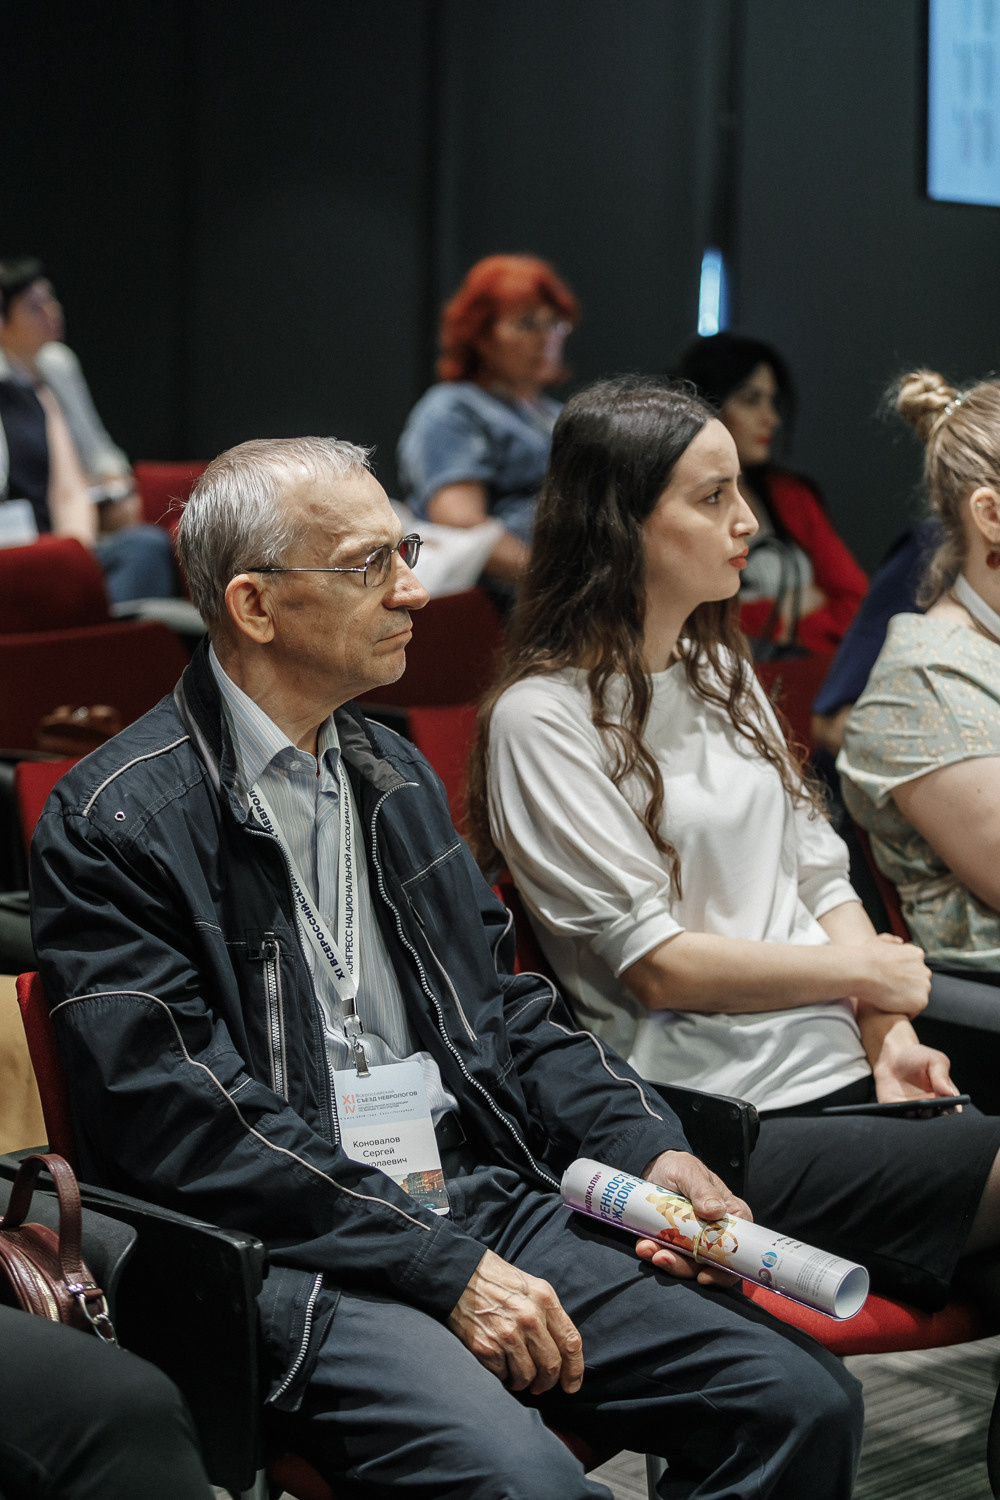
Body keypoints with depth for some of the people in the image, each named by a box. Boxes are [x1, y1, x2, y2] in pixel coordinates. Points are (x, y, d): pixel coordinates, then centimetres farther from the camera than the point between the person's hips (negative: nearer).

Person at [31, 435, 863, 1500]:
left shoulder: (394, 773, 18)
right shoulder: (114, 822, -6)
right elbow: (179, 1118, -14)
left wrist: (645, 1150, 4)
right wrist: (441, 1266, -17)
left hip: (482, 1201, 7)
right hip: (292, 1252, -7)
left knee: (804, 1402, -11)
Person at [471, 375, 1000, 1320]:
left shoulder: (721, 669, 20)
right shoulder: (544, 717, -5)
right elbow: (658, 963, -9)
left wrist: (888, 1035, 1)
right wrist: (867, 972, -2)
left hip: (842, 1076, 7)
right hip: (724, 1126, -7)